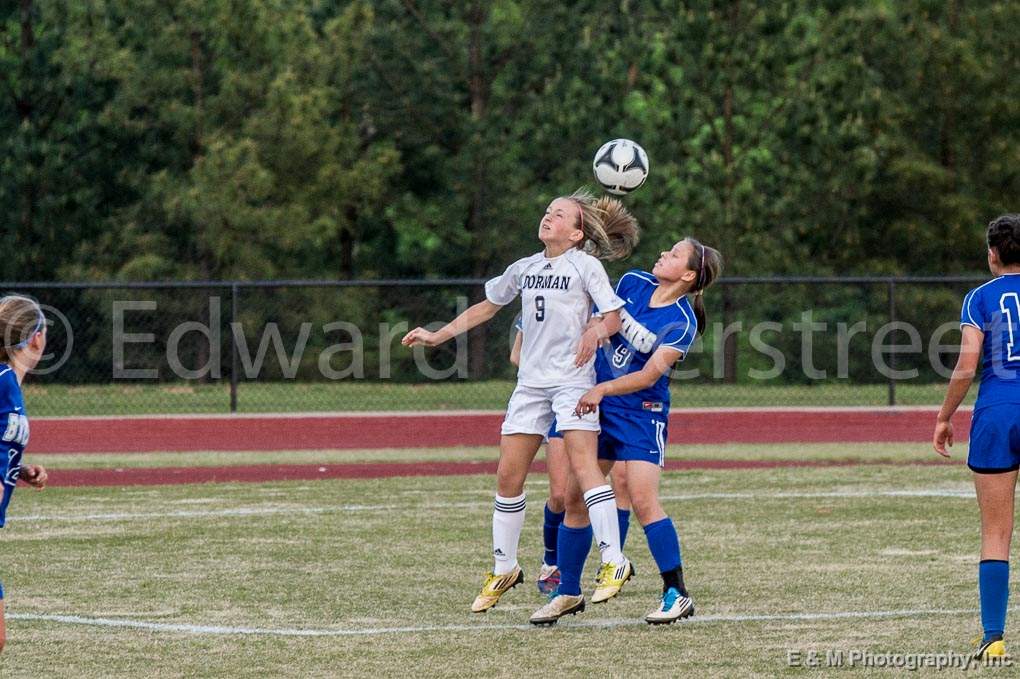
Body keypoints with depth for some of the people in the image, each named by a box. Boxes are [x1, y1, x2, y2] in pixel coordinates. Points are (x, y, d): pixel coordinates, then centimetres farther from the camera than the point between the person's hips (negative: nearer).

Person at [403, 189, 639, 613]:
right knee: (508, 475, 4)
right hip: (531, 383, 6)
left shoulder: (585, 266, -2)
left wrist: (596, 331, -28)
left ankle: (614, 563, -19)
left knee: (583, 466, -19)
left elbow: (614, 315, -6)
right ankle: (503, 569, 16)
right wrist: (439, 336, 22)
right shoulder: (524, 269, 14)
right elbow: (487, 307, 26)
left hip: (572, 381, -6)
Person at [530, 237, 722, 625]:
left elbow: (650, 374, -22)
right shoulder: (633, 283, 2)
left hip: (641, 413, -6)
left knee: (643, 501, -15)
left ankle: (677, 594, -6)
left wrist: (602, 389, -29)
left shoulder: (681, 323, -14)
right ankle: (568, 593, 15)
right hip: (598, 407, 6)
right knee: (573, 499, 5)